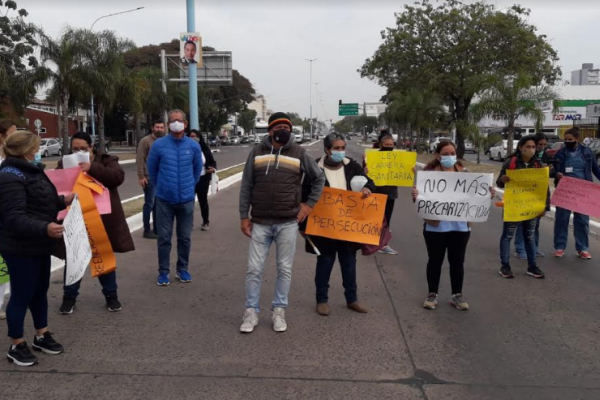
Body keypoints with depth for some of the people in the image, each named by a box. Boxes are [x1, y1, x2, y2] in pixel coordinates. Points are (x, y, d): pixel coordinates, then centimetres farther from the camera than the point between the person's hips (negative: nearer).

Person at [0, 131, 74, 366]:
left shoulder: (31, 170, 11)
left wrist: (62, 201, 10)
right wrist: (45, 228, -40)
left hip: (38, 246, 10)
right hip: (20, 249, -10)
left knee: (40, 291, 18)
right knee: (21, 295, 2)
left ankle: (41, 336, 33)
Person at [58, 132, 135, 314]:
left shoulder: (106, 161, -1)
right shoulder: (65, 164, 7)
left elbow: (118, 176, -19)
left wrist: (92, 168, -29)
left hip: (102, 220, -1)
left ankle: (111, 295, 25)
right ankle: (69, 297, 26)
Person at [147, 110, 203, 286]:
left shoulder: (194, 146, -3)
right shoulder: (159, 145, -7)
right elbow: (151, 169, 7)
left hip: (186, 200, 1)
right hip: (164, 200, -1)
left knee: (185, 237, 10)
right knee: (164, 238, 5)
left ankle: (182, 269, 25)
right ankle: (163, 272, 18)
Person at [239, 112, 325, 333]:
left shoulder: (299, 153, 2)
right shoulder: (257, 152, 3)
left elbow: (319, 178, 14)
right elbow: (246, 186, 5)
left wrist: (309, 203, 5)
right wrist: (244, 216, 1)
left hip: (288, 223, 0)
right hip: (260, 223, 0)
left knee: (284, 269, 8)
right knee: (254, 269, 3)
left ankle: (279, 311, 22)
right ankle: (251, 311, 16)